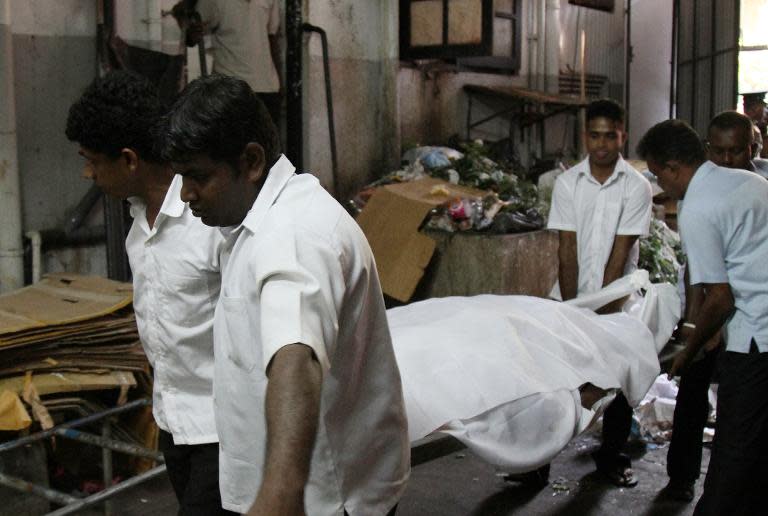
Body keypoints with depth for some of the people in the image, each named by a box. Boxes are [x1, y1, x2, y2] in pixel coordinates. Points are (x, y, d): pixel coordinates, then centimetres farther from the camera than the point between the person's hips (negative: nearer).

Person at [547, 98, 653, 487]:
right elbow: (567, 249, -7)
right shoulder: (568, 182, -4)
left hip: (617, 298, 0)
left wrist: (602, 311, -17)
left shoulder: (637, 186, -8)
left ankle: (611, 455, 23)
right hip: (571, 295, 1)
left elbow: (619, 254, -13)